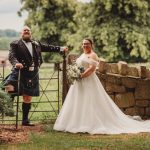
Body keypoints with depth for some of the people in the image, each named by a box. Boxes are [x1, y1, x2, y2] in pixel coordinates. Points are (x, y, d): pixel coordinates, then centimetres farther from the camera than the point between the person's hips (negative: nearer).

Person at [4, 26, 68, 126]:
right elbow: (11, 56, -11)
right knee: (10, 89, -29)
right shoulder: (15, 44, 2)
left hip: (32, 75, 5)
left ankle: (25, 120, 17)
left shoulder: (36, 44, 18)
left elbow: (48, 48, 27)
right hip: (20, 72, -5)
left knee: (28, 97, 9)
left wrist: (61, 49, 25)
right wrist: (16, 63, -30)